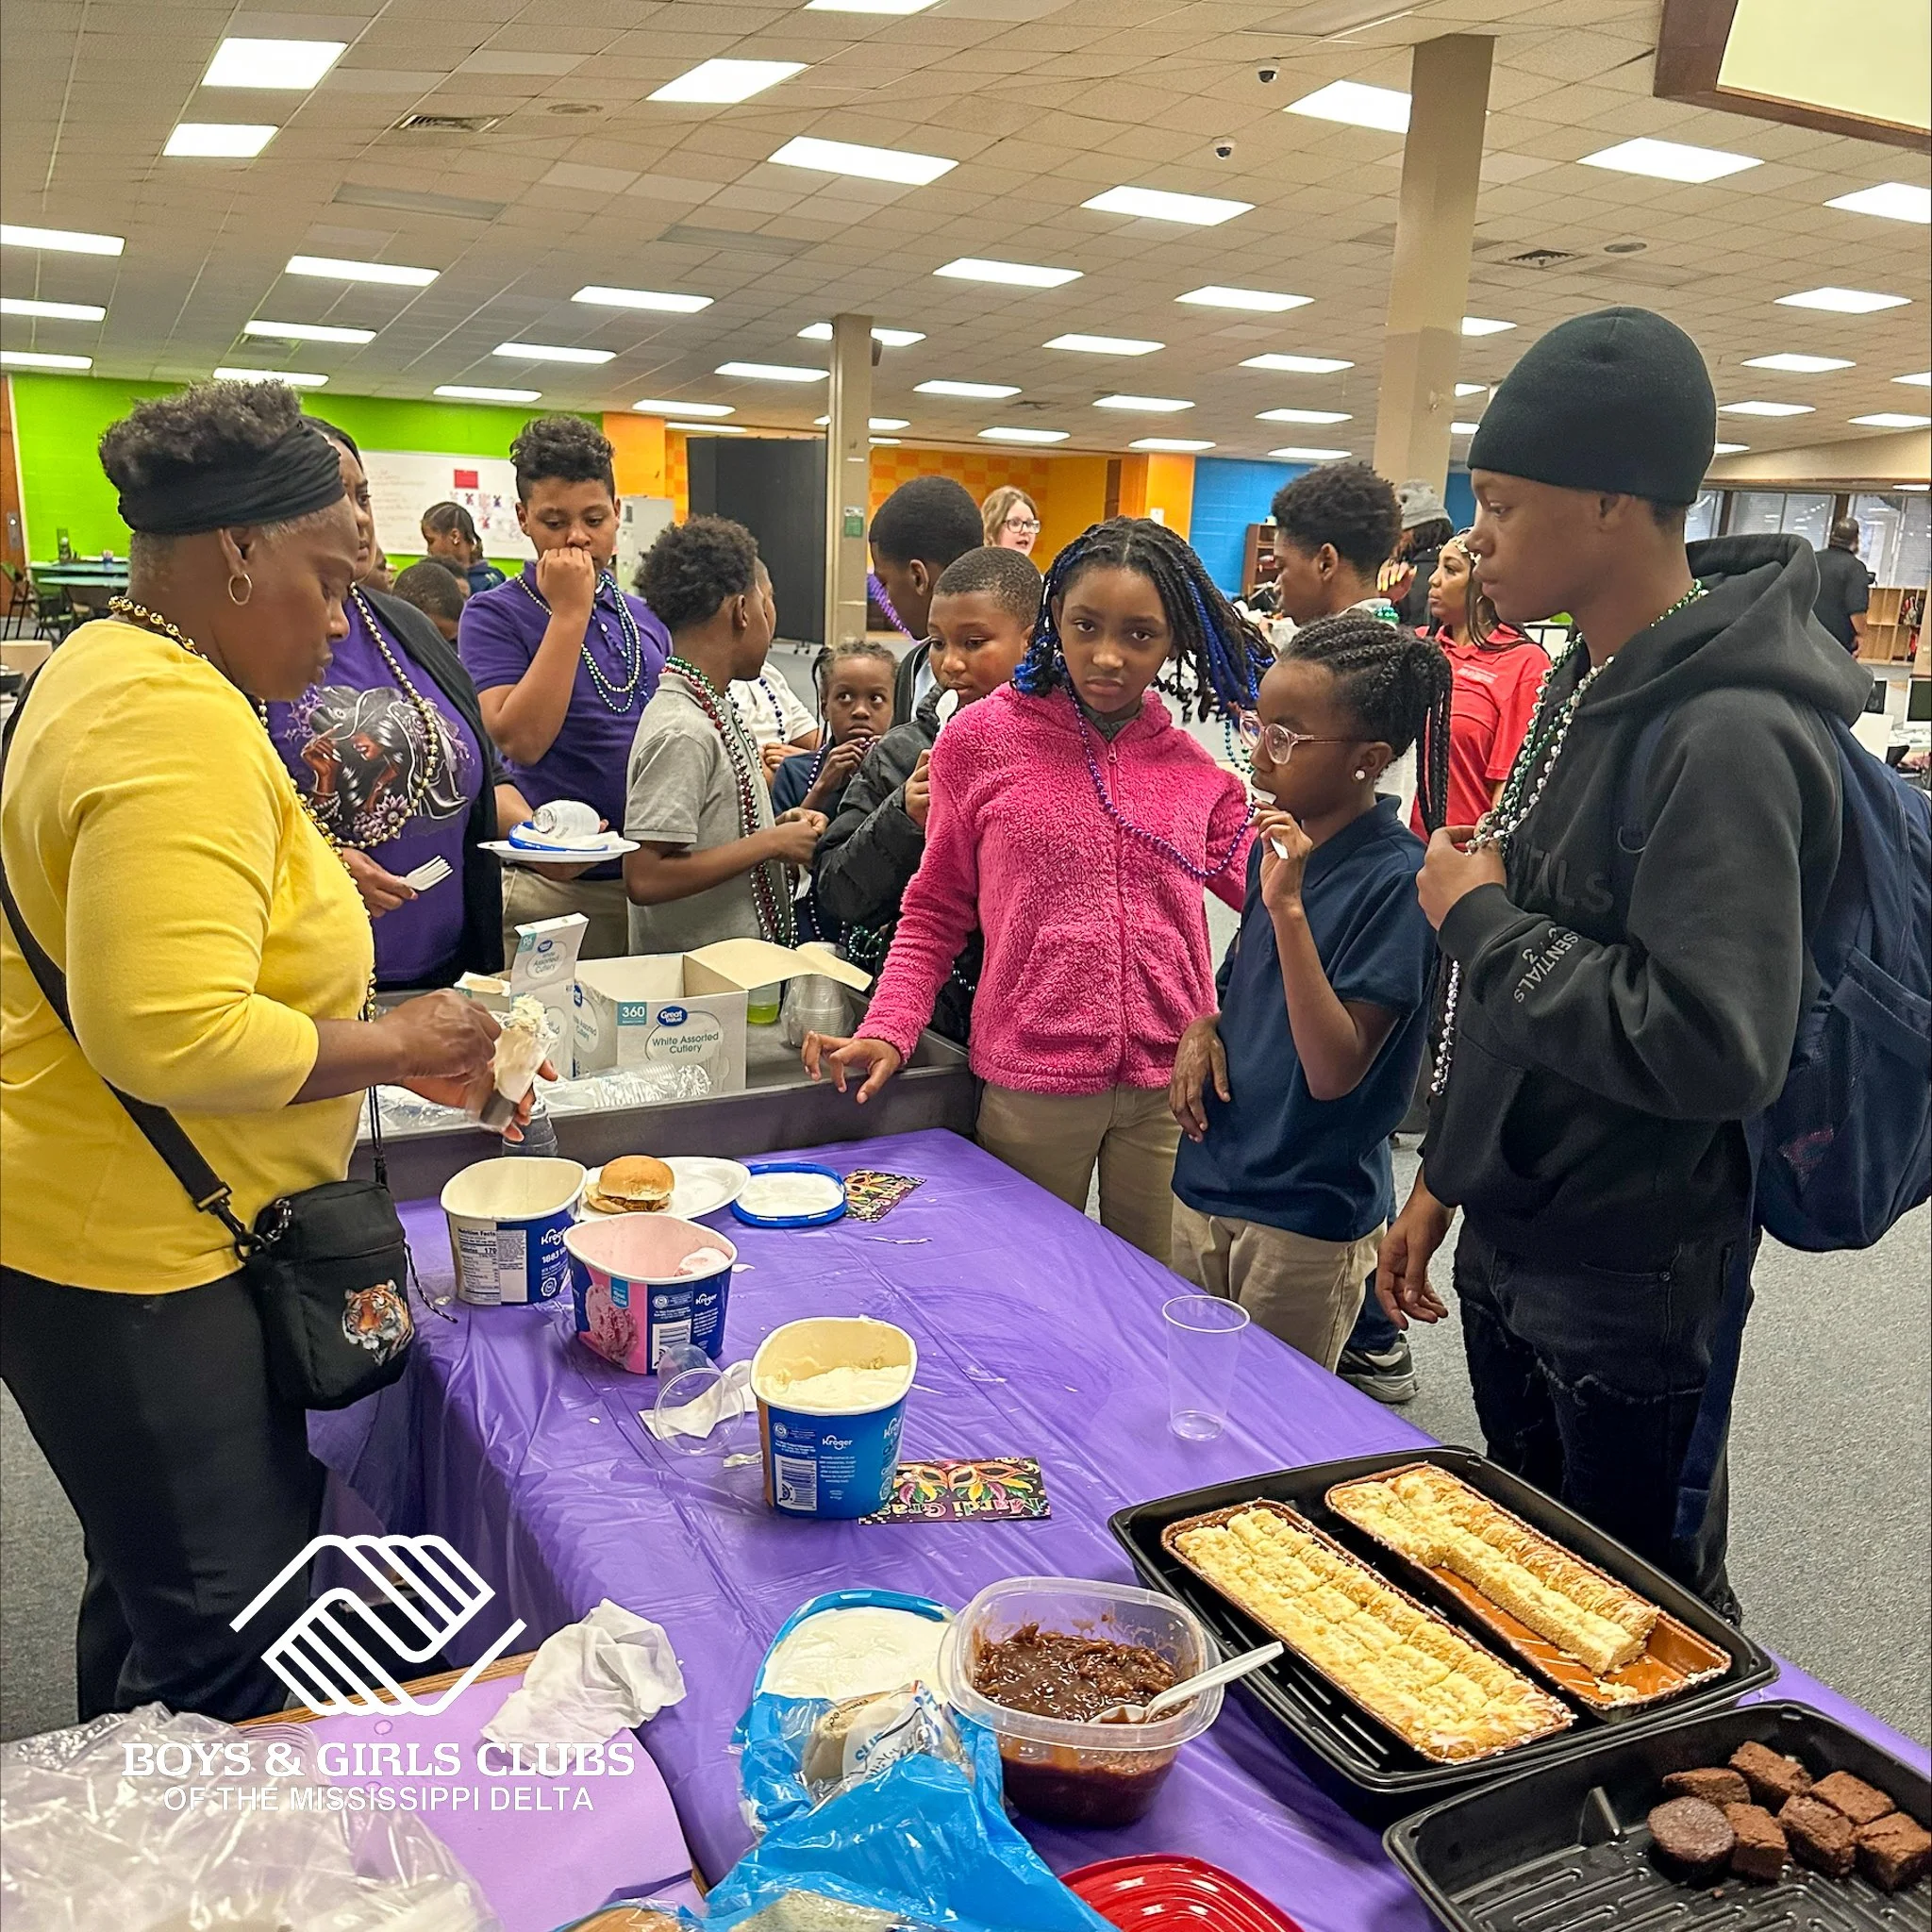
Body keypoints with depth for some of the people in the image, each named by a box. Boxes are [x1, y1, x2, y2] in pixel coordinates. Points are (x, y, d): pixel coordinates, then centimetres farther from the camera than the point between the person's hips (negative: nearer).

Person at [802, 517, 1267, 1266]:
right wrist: (888, 1032, -9)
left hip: (1170, 1085, 2)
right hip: (1031, 1084, -2)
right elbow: (935, 914, 3)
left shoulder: (1195, 768, 3)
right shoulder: (982, 740, -3)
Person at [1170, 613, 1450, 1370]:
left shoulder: (1397, 879, -19)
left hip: (1306, 1223, -7)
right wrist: (1203, 1029, -4)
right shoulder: (1275, 844, 3)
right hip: (1204, 1188, 7)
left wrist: (1289, 906, -29)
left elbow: (1335, 1071, -23)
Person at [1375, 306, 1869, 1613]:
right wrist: (1446, 1177, 16)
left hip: (1634, 1284, -9)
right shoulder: (1588, 684, 5)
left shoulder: (1730, 736, -24)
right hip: (1509, 1239, 9)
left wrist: (1484, 920, -20)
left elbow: (1713, 1047, -32)